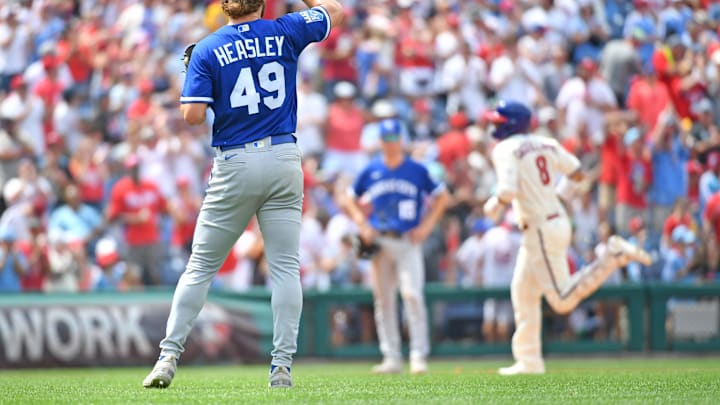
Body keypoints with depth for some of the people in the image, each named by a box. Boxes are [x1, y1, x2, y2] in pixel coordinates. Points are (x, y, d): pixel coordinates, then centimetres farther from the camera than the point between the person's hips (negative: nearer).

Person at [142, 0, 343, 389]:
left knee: (200, 266, 6)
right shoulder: (285, 33, 3)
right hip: (283, 160, 1)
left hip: (235, 166, -1)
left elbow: (193, 116, -9)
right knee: (285, 267, 3)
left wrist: (192, 75, 8)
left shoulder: (207, 50, -3)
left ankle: (168, 357, 2)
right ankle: (281, 366, -3)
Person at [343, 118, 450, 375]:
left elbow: (442, 196, 8)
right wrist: (362, 225, 5)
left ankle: (419, 356, -14)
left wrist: (427, 226, 0)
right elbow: (350, 200, 19)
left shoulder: (417, 170, 3)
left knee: (412, 294, -15)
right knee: (383, 300, 3)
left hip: (408, 242, -3)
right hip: (380, 243, 3)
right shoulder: (370, 171, 8)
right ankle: (391, 358, 9)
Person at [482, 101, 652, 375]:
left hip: (541, 228, -9)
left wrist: (493, 207, -5)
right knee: (523, 291, 15)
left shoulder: (505, 150, -12)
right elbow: (576, 172, 17)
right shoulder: (545, 144, 11)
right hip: (558, 220, 9)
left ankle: (613, 256, -14)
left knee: (563, 299, -9)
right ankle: (529, 361, 16)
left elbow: (508, 192, -24)